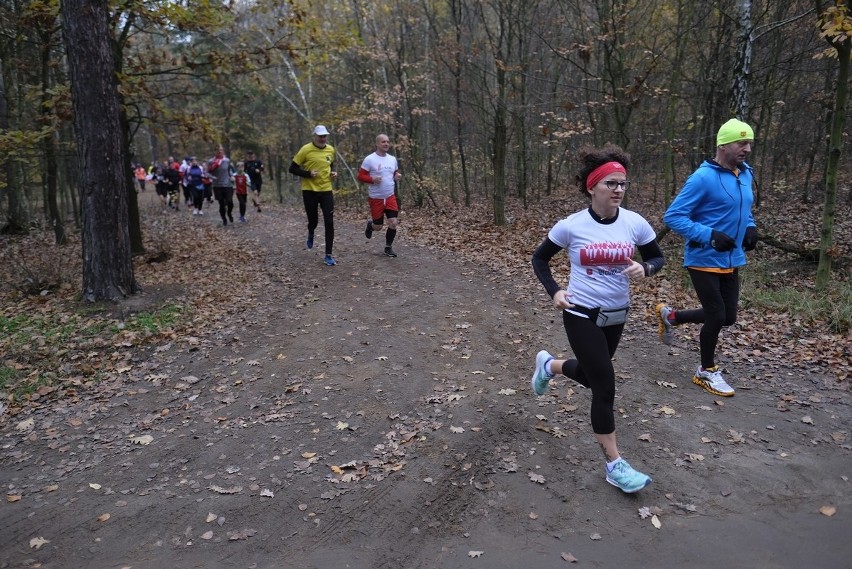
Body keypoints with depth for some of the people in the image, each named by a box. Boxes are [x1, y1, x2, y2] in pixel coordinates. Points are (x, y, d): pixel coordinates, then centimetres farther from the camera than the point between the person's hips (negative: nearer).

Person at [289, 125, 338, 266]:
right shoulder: (306, 149, -11)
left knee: (329, 222, -6)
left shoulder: (331, 150, 4)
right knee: (313, 220, 8)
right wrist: (308, 174, -20)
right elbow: (293, 168, -7)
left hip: (326, 190, 3)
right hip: (310, 191, -3)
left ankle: (328, 255, 1)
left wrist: (333, 172, 3)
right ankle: (311, 234, 47)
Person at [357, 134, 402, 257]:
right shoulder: (369, 159, -10)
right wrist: (372, 179, -26)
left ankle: (388, 247, 11)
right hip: (376, 198, -4)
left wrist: (397, 176, -2)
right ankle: (370, 224, 42)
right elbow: (360, 176, -9)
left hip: (391, 197, 4)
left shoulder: (392, 159, 7)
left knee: (393, 223, -7)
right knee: (378, 227, 4)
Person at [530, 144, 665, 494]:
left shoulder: (635, 223, -8)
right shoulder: (572, 226, -14)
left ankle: (548, 365, 53)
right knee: (605, 386, -6)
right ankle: (614, 465, 8)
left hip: (616, 315, 5)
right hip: (581, 314, -4)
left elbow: (658, 258, 4)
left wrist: (644, 269, -19)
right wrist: (554, 292, -13)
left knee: (591, 376, 20)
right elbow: (539, 259, 1)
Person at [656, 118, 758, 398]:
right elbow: (673, 216, -18)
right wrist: (710, 235, -26)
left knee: (728, 317, 12)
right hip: (705, 260, -8)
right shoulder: (703, 178, -19)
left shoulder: (745, 174, 6)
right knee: (717, 316, -2)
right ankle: (707, 372, 21)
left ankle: (670, 315, 33)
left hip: (732, 261, 8)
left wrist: (751, 228, 2)